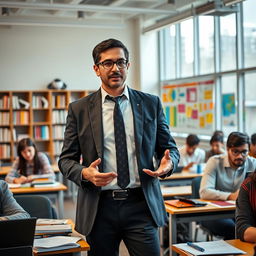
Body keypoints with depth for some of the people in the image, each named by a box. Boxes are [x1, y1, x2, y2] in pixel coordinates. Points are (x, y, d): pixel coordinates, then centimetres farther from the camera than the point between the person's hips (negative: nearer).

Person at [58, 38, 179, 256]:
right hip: (99, 207, 0)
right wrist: (85, 173, -16)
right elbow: (66, 159, 5)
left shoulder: (151, 104, 7)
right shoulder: (79, 109, 4)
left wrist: (168, 163, -12)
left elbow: (169, 147, 11)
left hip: (141, 205, 0)